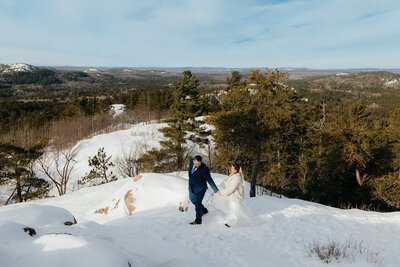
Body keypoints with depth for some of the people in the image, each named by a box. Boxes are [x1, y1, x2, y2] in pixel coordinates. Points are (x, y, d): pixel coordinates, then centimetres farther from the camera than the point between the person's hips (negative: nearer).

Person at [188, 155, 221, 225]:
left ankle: (198, 220, 30)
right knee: (192, 199, 25)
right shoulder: (191, 162, -11)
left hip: (199, 189, -7)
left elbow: (210, 180, -23)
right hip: (192, 187, 7)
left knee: (197, 203, 7)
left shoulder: (204, 169, -29)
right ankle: (204, 210, 48)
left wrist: (216, 190, -26)